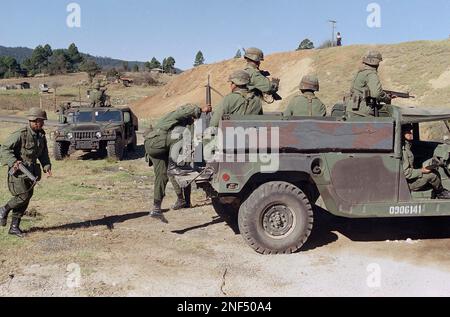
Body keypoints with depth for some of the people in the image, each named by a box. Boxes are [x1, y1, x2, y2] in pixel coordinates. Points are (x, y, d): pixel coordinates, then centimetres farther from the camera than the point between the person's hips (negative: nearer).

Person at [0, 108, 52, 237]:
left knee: (26, 200, 6)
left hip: (30, 172, 7)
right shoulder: (20, 134, -16)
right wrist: (13, 162, -28)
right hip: (18, 172, -7)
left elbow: (43, 153, 14)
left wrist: (47, 166, 0)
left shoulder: (41, 135, 6)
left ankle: (14, 227, 16)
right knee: (23, 197, -13)